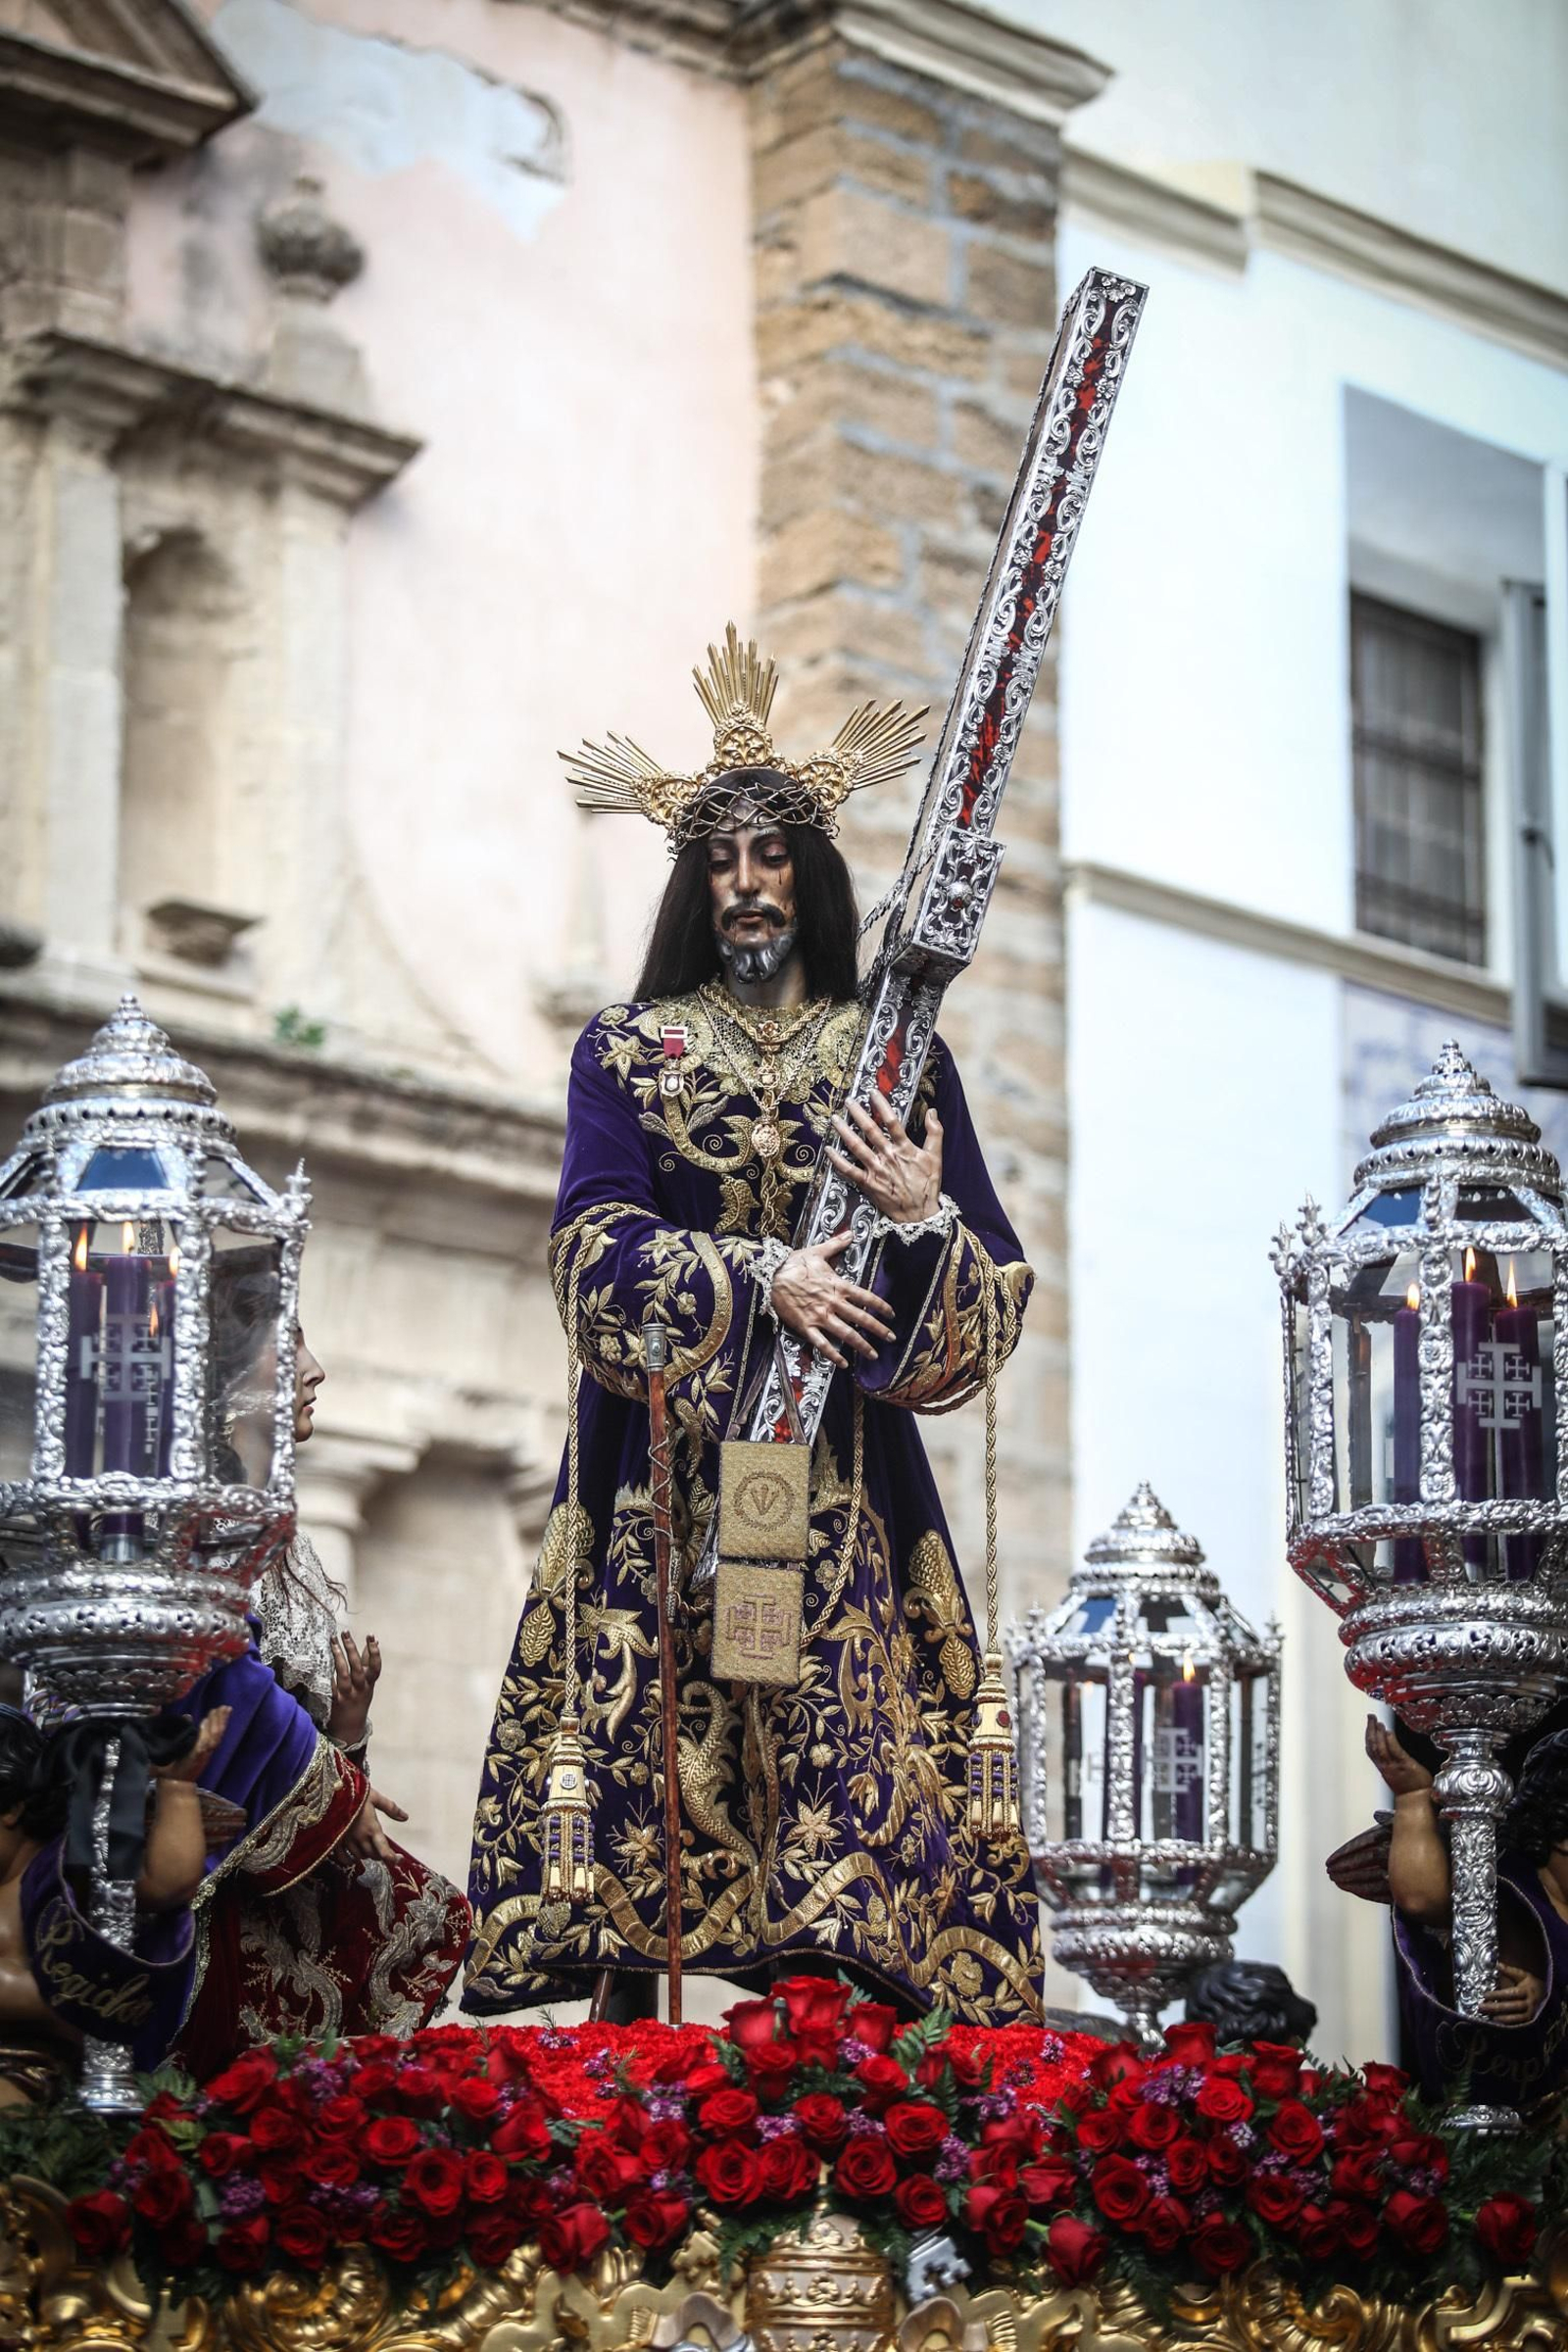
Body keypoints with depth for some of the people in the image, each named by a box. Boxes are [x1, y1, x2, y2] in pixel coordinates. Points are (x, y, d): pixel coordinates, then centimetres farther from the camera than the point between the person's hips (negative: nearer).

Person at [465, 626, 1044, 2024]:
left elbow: (998, 1296, 8)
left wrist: (925, 1217, -13)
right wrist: (760, 1277, -17)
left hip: (842, 1476, 0)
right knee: (644, 1744, -7)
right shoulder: (628, 1051, 12)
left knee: (839, 1742, -11)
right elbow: (598, 1249, -4)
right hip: (665, 1475, 0)